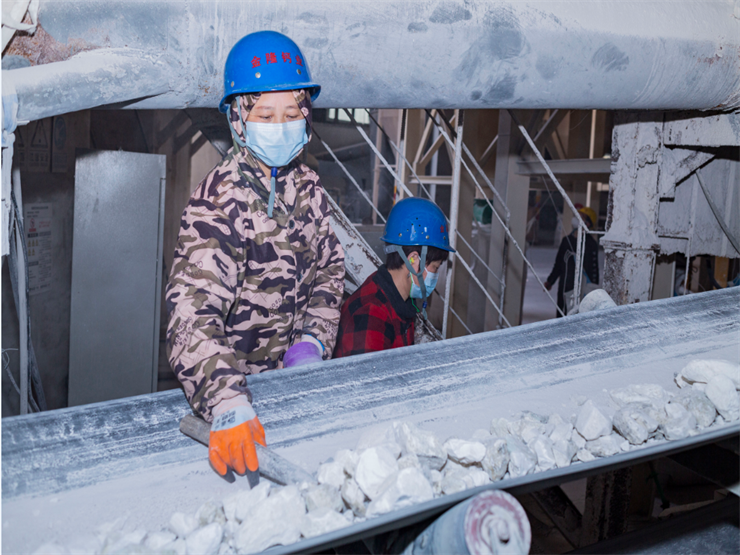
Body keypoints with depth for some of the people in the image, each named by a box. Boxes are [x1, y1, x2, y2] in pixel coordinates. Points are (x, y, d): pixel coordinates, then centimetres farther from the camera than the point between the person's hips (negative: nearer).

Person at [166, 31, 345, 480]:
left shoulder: (308, 187, -1)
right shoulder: (221, 198, -24)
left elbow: (329, 269, 9)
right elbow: (193, 307, -35)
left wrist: (314, 339, -9)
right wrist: (227, 403, -49)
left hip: (291, 371, 6)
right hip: (234, 372, -5)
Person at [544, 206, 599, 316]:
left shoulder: (591, 244, -6)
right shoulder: (567, 240, 13)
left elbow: (593, 269, -8)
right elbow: (558, 263, 22)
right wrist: (550, 281, 19)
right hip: (564, 288, 7)